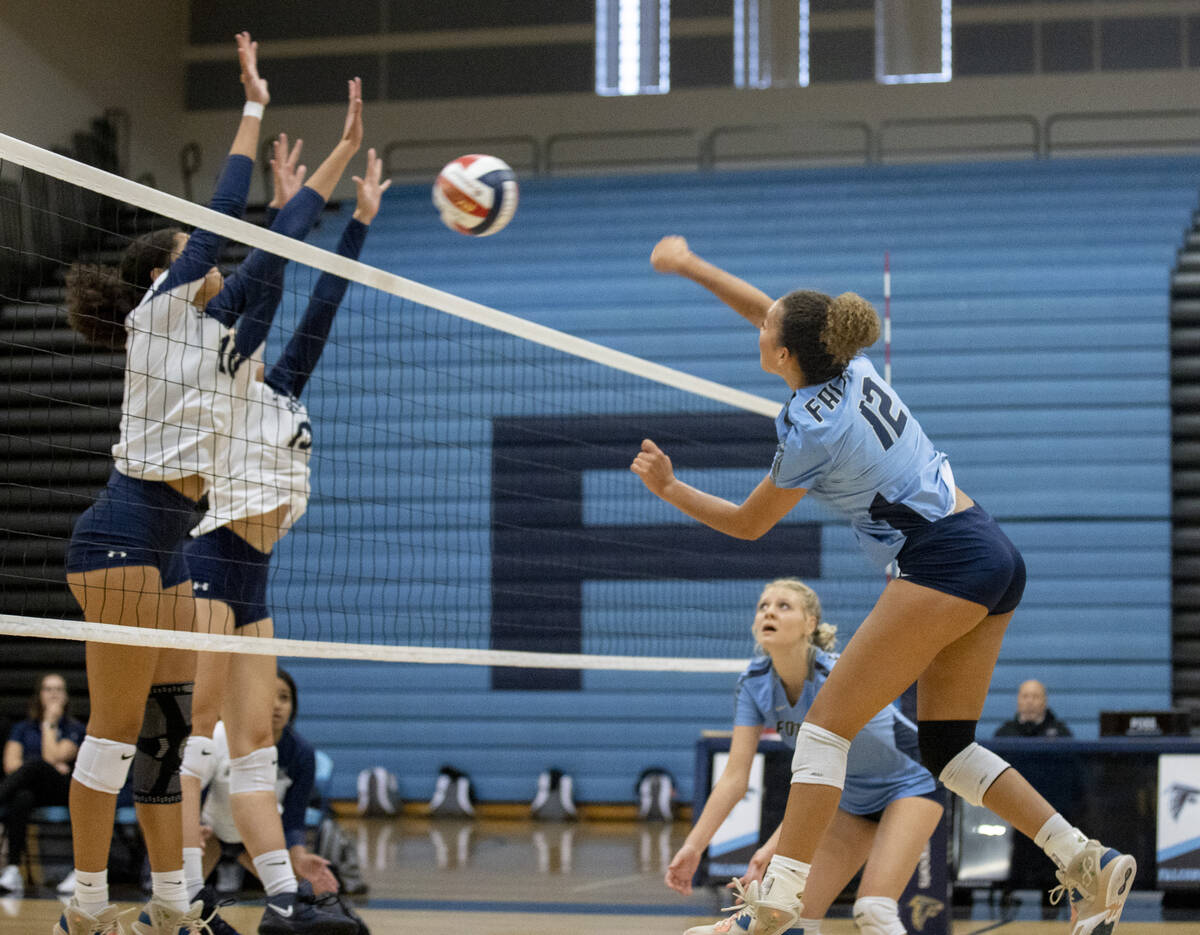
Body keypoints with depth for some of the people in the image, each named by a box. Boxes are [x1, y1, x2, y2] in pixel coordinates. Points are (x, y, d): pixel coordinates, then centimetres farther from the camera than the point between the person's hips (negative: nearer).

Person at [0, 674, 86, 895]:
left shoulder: (75, 729, 15)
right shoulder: (22, 728, 24)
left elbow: (51, 757, -4)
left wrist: (49, 723, 6)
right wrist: (53, 768, -3)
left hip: (61, 793, -2)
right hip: (29, 789, 2)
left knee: (35, 763, -38)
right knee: (21, 798, -41)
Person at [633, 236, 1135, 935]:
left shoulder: (813, 431, -13)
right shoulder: (853, 366, 8)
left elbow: (747, 524, 2)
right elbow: (767, 310, 26)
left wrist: (668, 488, 12)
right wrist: (688, 265, 28)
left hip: (946, 563, -9)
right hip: (996, 558, 9)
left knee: (828, 723, -8)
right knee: (947, 748, 12)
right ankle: (1090, 863, 3)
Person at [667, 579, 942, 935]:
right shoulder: (754, 682, -14)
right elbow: (735, 776, -15)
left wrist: (771, 851, -47)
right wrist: (692, 846, -26)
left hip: (910, 783, -6)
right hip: (855, 797, 6)